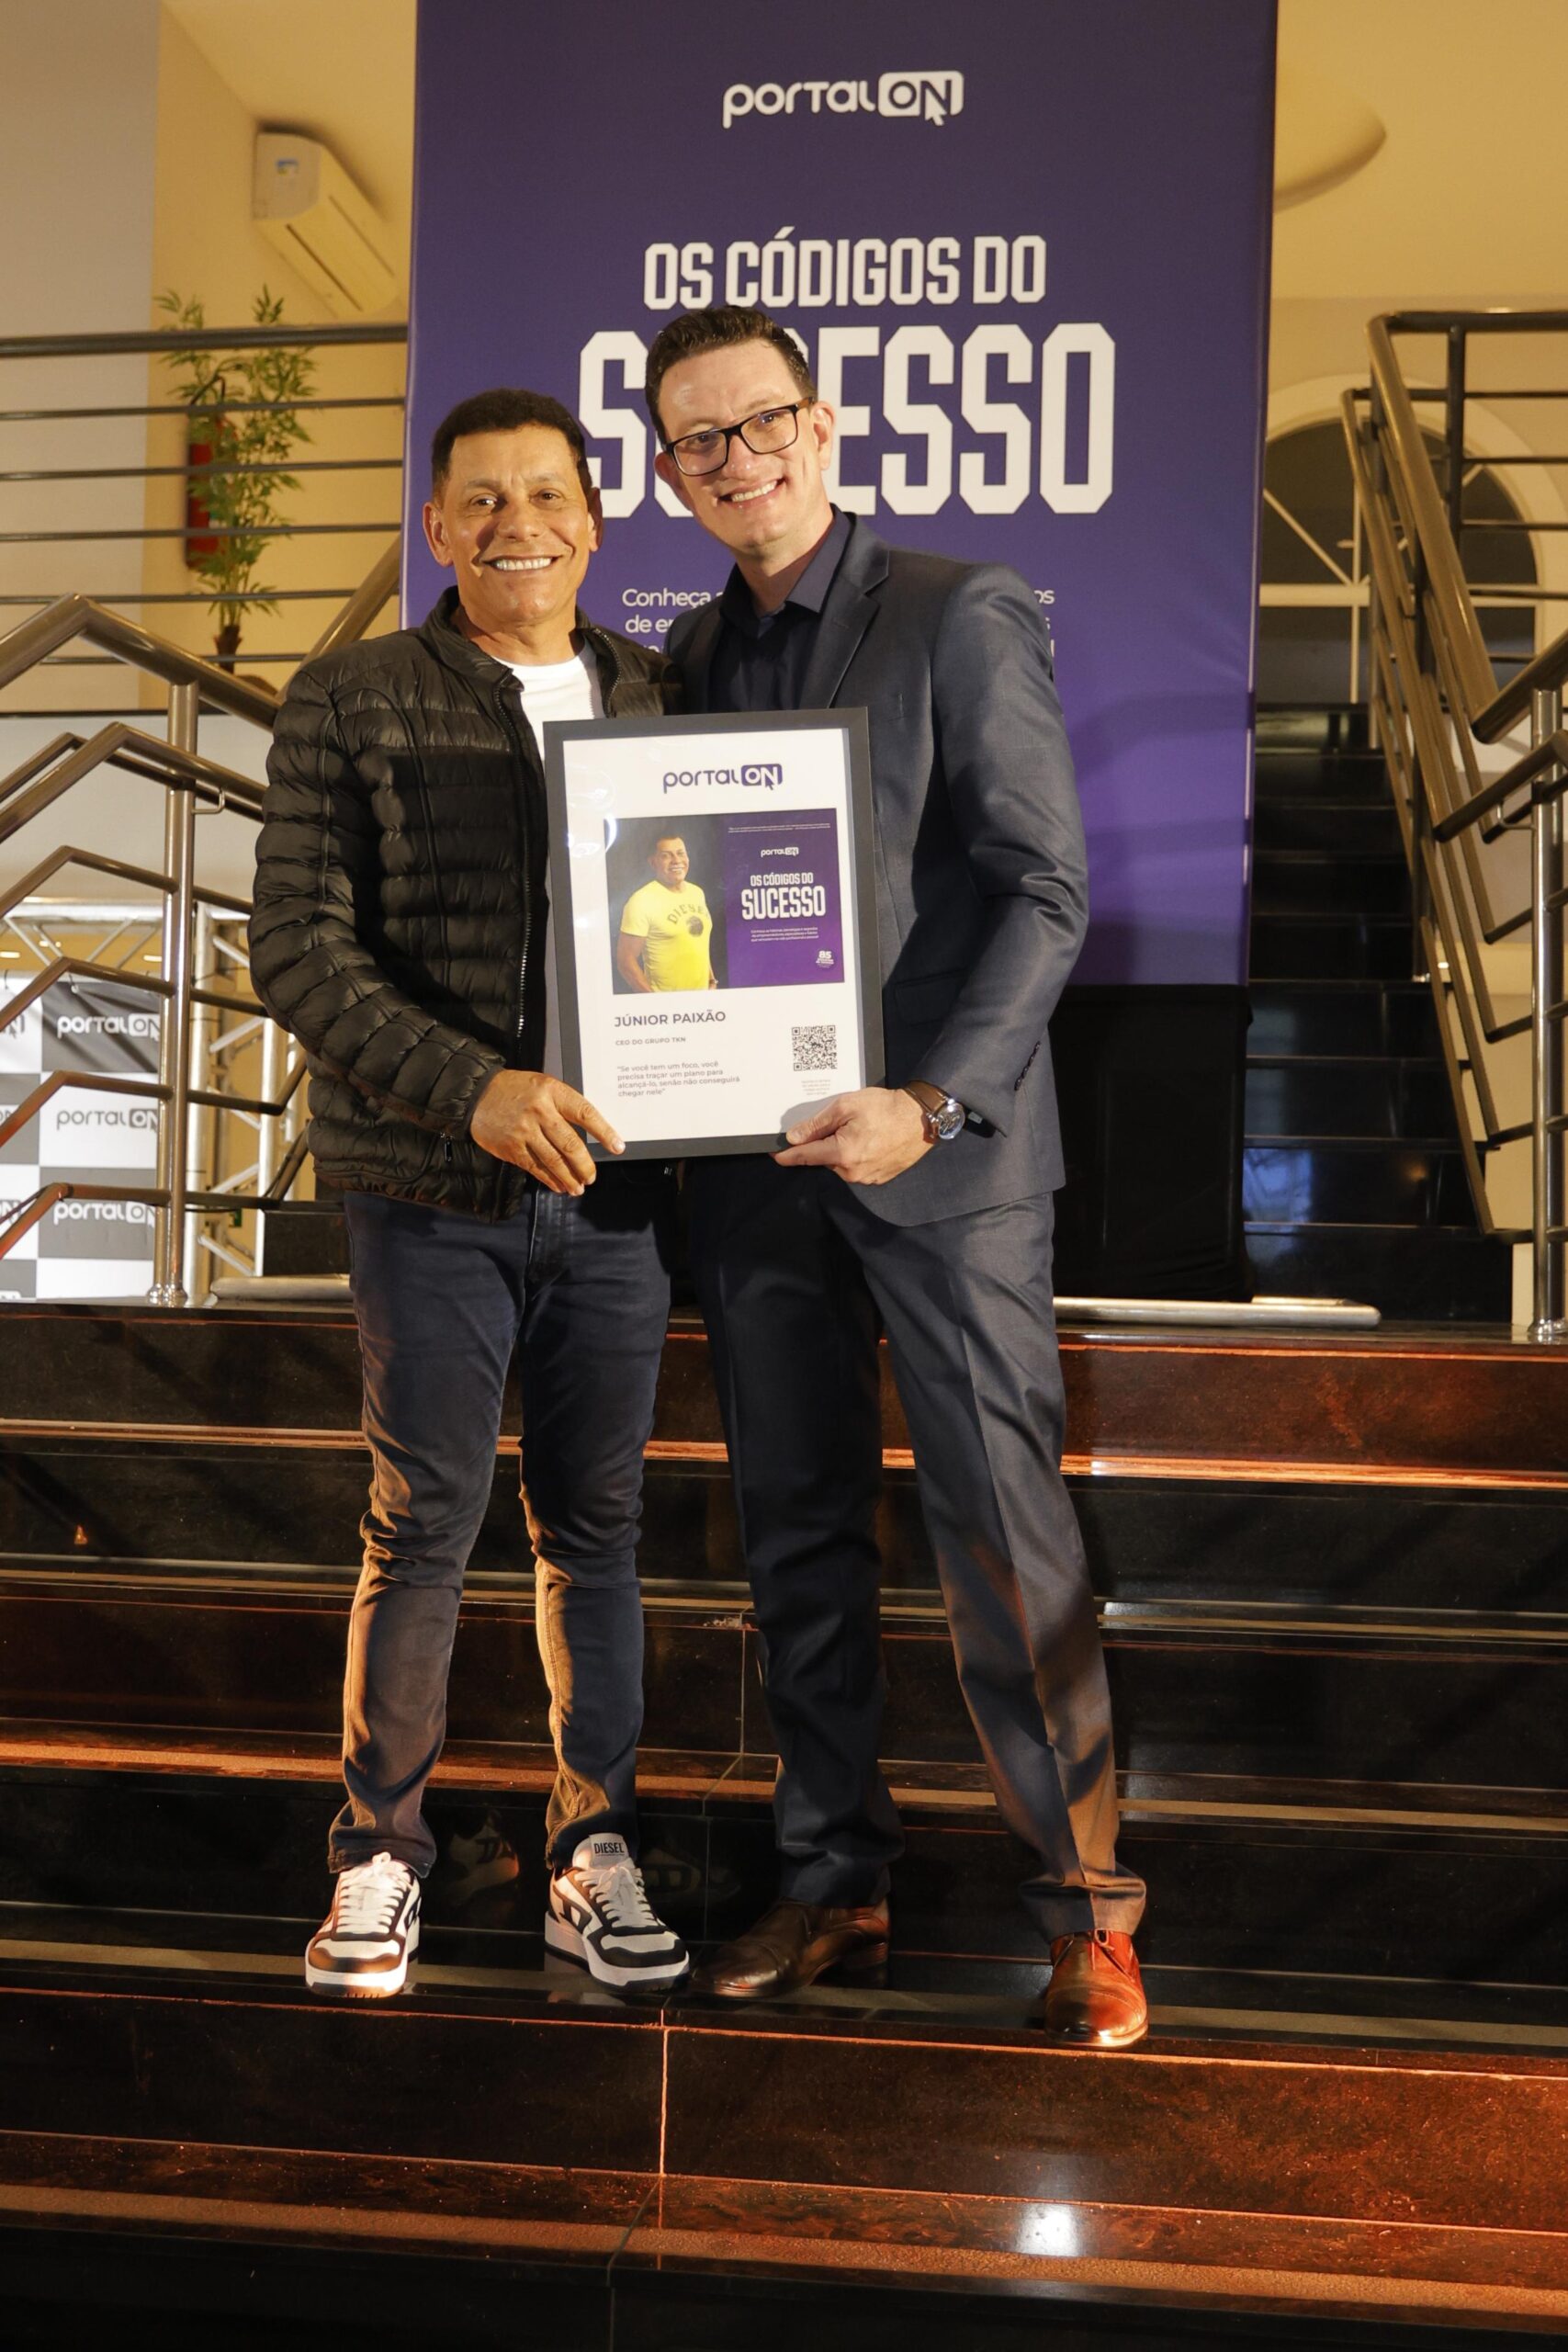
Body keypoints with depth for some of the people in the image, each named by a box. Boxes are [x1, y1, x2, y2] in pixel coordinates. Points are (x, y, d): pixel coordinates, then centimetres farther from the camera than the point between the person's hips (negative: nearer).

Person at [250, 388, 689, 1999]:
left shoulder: (660, 701, 10)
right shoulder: (349, 706, -1)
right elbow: (297, 950, -8)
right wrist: (471, 1089, -21)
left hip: (617, 1183, 3)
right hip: (429, 1192, -3)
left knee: (597, 1523, 9)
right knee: (425, 1521, 1)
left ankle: (593, 1854, 21)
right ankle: (378, 1851, 20)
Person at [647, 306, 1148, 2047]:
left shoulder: (963, 614, -3)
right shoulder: (689, 657, 13)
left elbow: (1045, 893, -9)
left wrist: (932, 1105, -20)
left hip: (944, 1154, -5)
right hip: (753, 1164, 5)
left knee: (1003, 1533, -3)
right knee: (798, 1539, 10)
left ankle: (1085, 1905, 11)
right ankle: (834, 1880, 23)